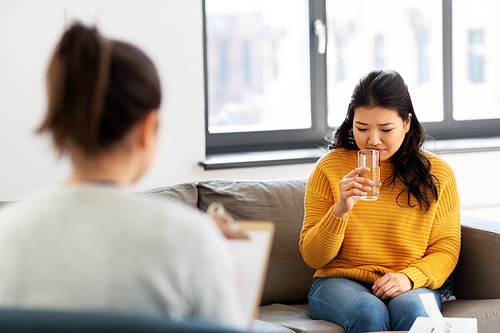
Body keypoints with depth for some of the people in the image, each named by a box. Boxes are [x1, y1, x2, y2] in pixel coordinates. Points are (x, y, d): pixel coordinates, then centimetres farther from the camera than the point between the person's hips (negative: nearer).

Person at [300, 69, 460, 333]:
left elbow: (446, 249, 5)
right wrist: (340, 210, -19)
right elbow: (312, 257, -1)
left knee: (410, 309, -33)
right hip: (339, 282, -1)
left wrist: (410, 277, -15)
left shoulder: (437, 173, 4)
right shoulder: (330, 168, 1)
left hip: (411, 286, 1)